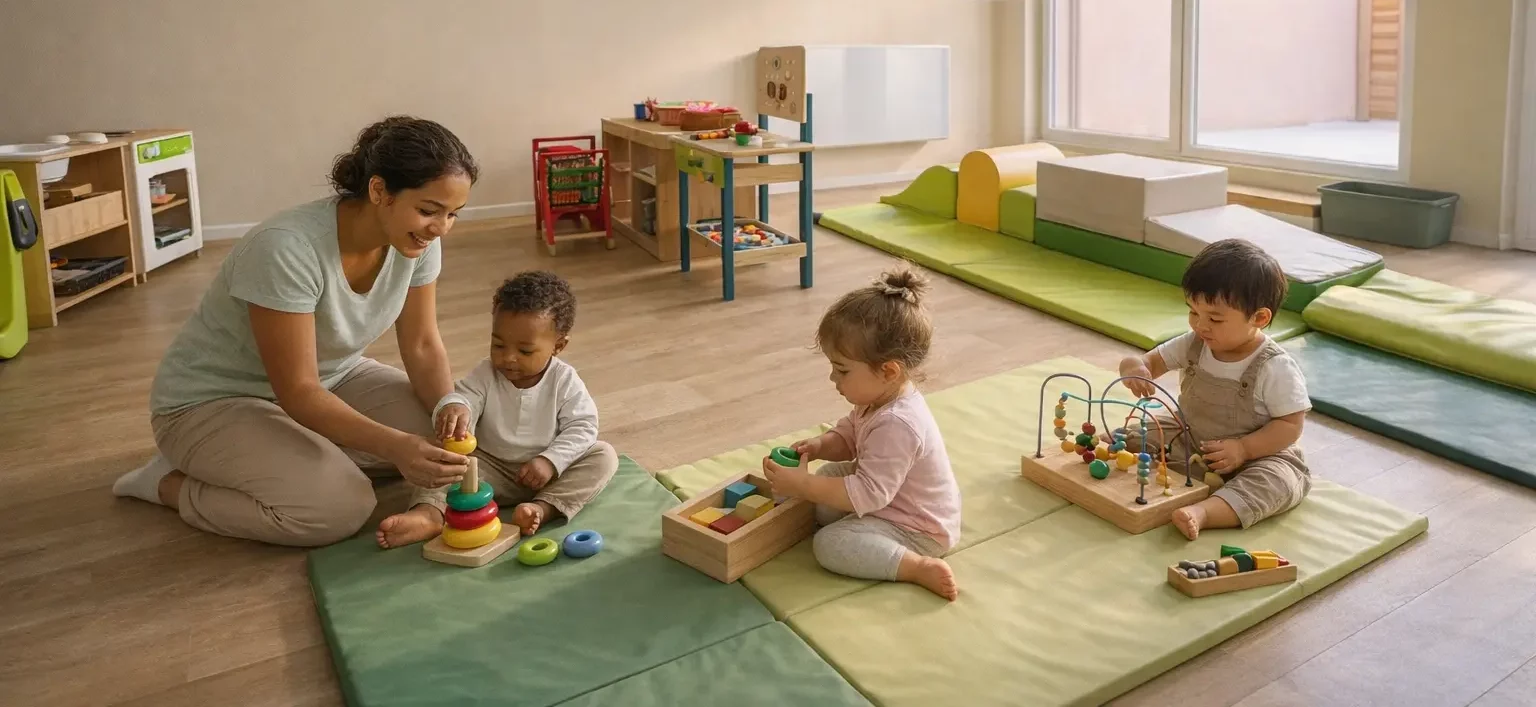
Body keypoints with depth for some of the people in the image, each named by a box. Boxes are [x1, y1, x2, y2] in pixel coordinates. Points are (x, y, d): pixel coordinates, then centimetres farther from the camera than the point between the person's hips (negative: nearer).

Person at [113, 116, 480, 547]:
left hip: (326, 379, 7)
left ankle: (287, 456, 4)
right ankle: (169, 483, -3)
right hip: (214, 401, -7)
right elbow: (297, 392, -31)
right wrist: (394, 445, -43)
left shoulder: (417, 240, -15)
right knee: (341, 506, -27)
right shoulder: (288, 249, -34)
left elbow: (423, 348, -7)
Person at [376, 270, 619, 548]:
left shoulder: (565, 381, -8)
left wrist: (550, 461, -25)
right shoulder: (486, 374, -5)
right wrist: (453, 408, -46)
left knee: (604, 455, -22)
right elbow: (463, 396, -20)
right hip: (491, 468, 1)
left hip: (547, 472, -1)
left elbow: (582, 428, -11)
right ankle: (430, 513, -44)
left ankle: (543, 508, -38)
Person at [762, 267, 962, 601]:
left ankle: (919, 567, -21)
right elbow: (849, 434, 9)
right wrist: (820, 446, -13)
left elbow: (868, 494, -36)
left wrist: (803, 486, -34)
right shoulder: (882, 398, -6)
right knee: (828, 474, 21)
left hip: (918, 529, -10)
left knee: (830, 545, -22)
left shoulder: (896, 425, -36)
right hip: (894, 499, 11)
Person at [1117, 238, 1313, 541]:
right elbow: (1149, 360, -2)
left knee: (1278, 481, -37)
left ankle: (1202, 512, -52)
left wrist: (1244, 448, -30)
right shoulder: (1193, 344, -7)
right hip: (1190, 442, 5)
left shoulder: (1276, 368, -21)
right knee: (1130, 437, -6)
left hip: (1257, 454, -5)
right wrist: (1134, 368, -28)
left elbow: (1291, 424, -17)